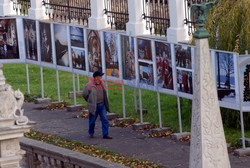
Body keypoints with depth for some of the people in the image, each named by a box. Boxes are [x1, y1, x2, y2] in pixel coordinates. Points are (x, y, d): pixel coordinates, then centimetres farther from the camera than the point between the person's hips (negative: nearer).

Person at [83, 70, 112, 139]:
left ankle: (105, 134, -2)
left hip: (102, 105, 5)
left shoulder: (101, 83, 5)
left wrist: (105, 103, 13)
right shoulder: (89, 85, -14)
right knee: (92, 120, 9)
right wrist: (90, 101, 6)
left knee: (104, 120, -3)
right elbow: (84, 94, -6)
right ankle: (91, 133, 30)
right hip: (94, 106, -5)